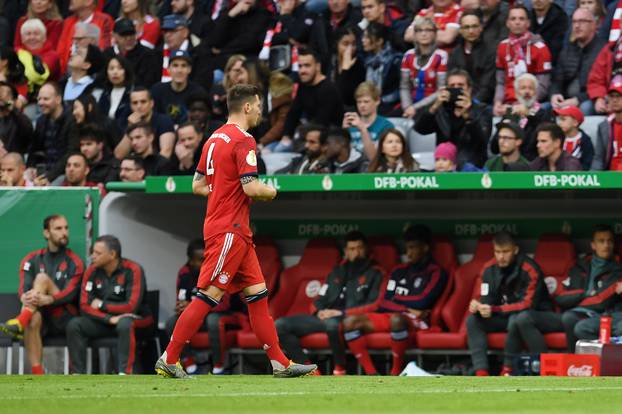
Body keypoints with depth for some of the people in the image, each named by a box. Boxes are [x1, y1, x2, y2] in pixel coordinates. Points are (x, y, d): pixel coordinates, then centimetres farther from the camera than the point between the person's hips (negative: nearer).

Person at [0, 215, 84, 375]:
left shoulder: (74, 262, 6)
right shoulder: (32, 260, 13)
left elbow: (70, 293, -9)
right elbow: (23, 288, 0)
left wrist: (47, 300, -32)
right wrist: (25, 298, -28)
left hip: (64, 319, -2)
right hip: (43, 319, 2)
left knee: (42, 278, -22)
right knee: (33, 319, -37)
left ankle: (20, 323, -44)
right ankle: (38, 377, -45)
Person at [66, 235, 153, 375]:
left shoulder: (133, 270, -15)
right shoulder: (92, 271, -2)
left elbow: (131, 306, -23)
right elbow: (85, 306, -7)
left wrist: (101, 305, -11)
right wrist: (110, 319, -22)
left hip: (134, 321, -5)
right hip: (104, 321, 5)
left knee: (124, 324, -39)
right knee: (74, 325, -18)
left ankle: (124, 375, -40)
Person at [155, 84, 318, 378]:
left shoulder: (215, 139, 15)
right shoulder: (243, 140, -13)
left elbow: (198, 186, 19)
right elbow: (251, 187, -21)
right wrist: (270, 192, -1)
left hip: (237, 232, 10)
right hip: (230, 230, -10)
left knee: (257, 293, 8)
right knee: (208, 296, -8)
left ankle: (280, 363, 8)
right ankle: (168, 360, -6)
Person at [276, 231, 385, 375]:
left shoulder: (375, 274, 8)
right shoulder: (337, 272, 25)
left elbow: (374, 305, -4)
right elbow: (319, 301, 24)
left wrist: (342, 313, -13)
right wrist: (319, 311, -2)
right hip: (325, 317, 6)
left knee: (331, 324, -43)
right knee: (281, 325, -14)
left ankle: (340, 369, -21)